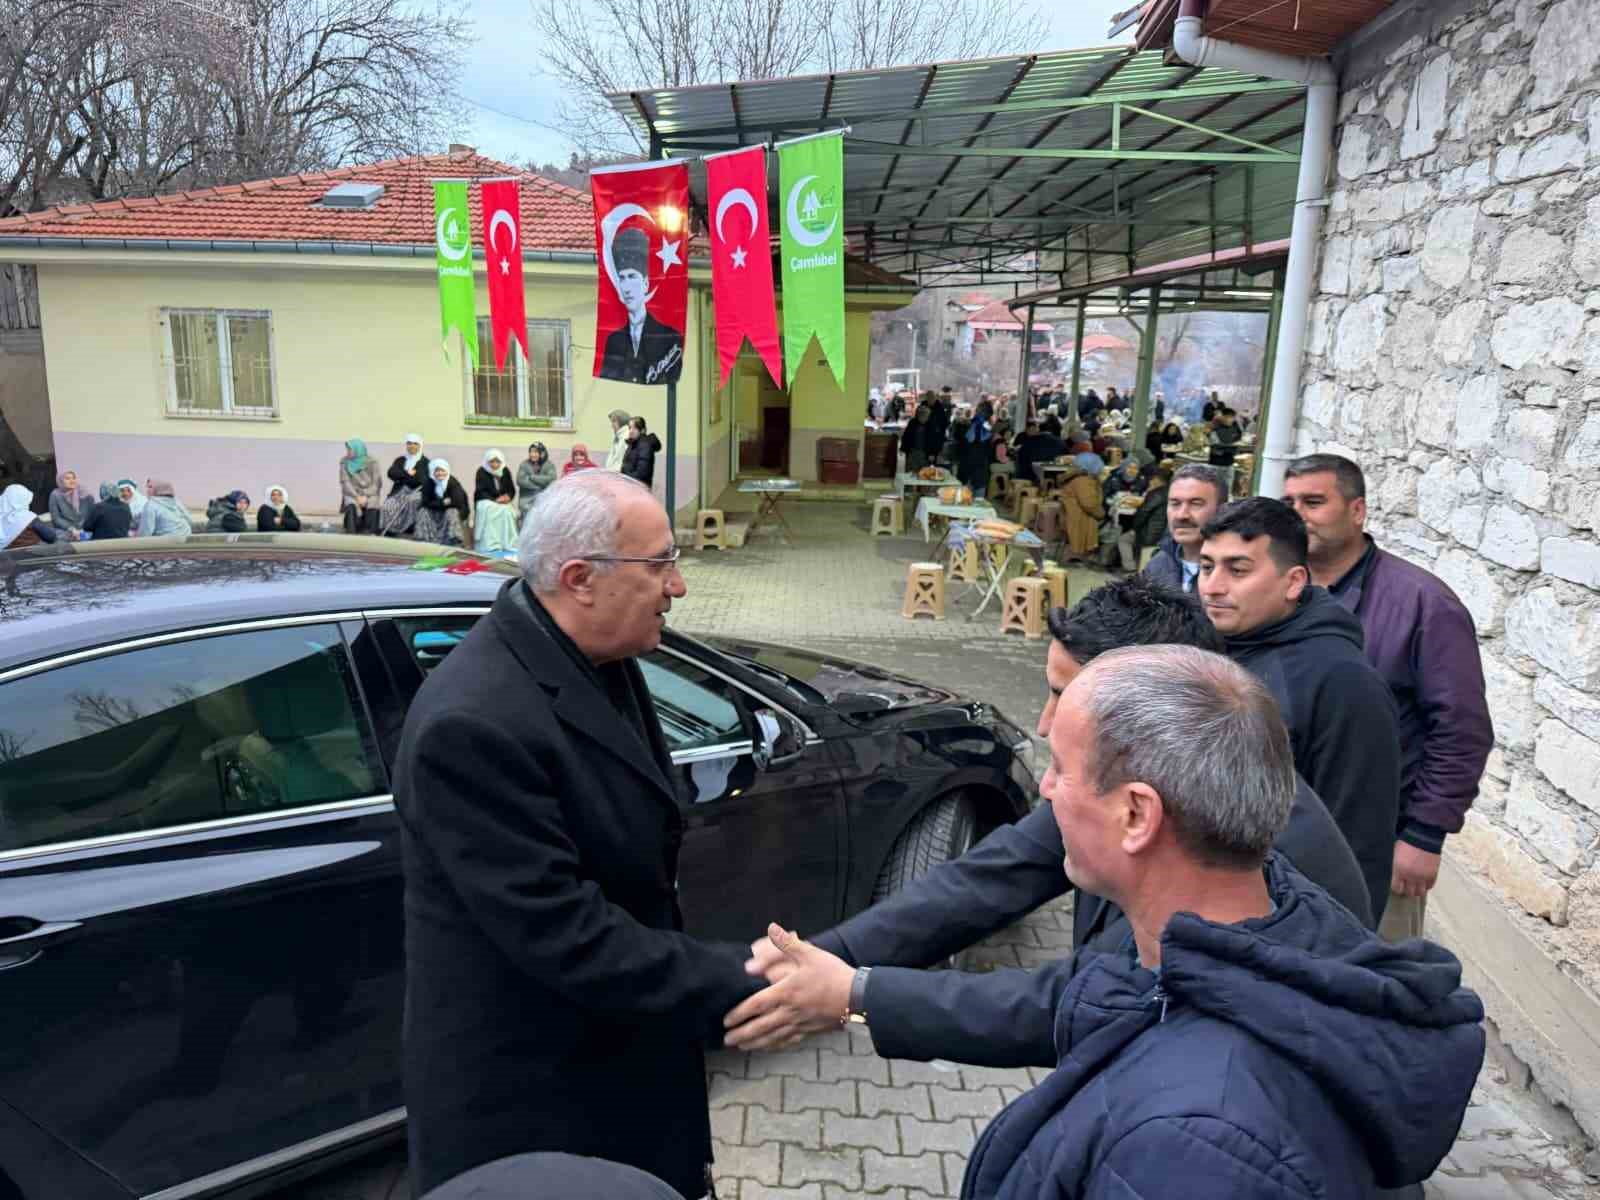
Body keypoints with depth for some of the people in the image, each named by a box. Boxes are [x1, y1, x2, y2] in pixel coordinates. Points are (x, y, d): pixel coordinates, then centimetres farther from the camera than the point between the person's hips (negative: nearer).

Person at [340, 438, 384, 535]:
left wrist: (366, 496, -20)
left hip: (370, 493, -1)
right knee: (351, 508, -30)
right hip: (352, 493, 1)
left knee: (371, 508, -28)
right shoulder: (344, 462, -1)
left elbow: (376, 483, -7)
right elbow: (345, 482, -5)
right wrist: (357, 497, -17)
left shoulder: (372, 462, -7)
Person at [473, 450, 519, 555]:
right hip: (486, 501, -2)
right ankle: (490, 546, -36)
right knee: (488, 510, -35)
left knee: (507, 511, -30)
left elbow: (512, 489, 6)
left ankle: (508, 545, -26)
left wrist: (508, 496, -17)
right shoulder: (482, 472, -7)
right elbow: (480, 492, -12)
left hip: (503, 501, 3)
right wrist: (495, 500, -24)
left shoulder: (505, 471, 4)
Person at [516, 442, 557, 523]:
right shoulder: (524, 464, 5)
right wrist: (540, 485, -12)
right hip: (527, 500, 1)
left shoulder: (549, 465, 4)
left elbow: (551, 479, -13)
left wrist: (532, 477, -10)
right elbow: (520, 480, -8)